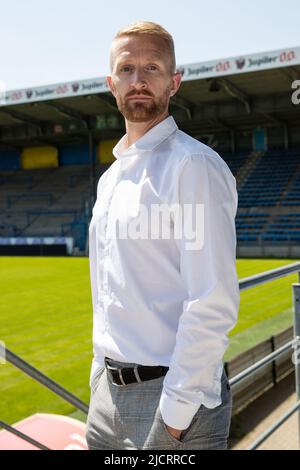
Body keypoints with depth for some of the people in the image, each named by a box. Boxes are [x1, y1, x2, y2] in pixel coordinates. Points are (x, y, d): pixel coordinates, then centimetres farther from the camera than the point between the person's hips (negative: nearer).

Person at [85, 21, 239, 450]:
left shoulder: (194, 165, -14)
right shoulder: (110, 177, 12)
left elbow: (213, 305, -21)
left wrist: (176, 414, -19)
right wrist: (102, 370, 15)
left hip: (174, 394, -7)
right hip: (108, 387, 8)